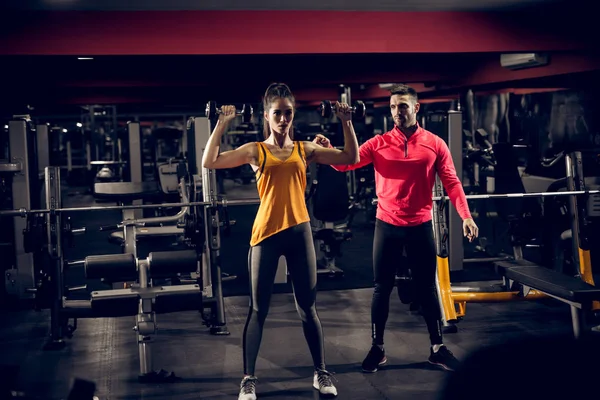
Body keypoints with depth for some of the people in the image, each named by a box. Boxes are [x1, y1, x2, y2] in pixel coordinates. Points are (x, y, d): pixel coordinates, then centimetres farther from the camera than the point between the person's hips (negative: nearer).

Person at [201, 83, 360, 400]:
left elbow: (351, 158, 9)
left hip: (299, 232, 2)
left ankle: (321, 373, 23)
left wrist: (346, 122, 3)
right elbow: (209, 162, -7)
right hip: (266, 233, -2)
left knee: (307, 307, 10)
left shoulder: (305, 149, 9)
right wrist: (222, 123, -9)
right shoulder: (256, 151, 3)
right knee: (258, 309, 4)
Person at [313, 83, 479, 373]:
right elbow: (347, 162, -9)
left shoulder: (435, 144, 0)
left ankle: (437, 347, 24)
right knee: (382, 287, 7)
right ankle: (377, 349, 20)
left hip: (420, 226, 0)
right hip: (387, 225, 0)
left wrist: (465, 216, -12)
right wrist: (328, 151, -28)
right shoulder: (378, 143, 0)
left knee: (426, 287, 10)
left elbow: (451, 183, -2)